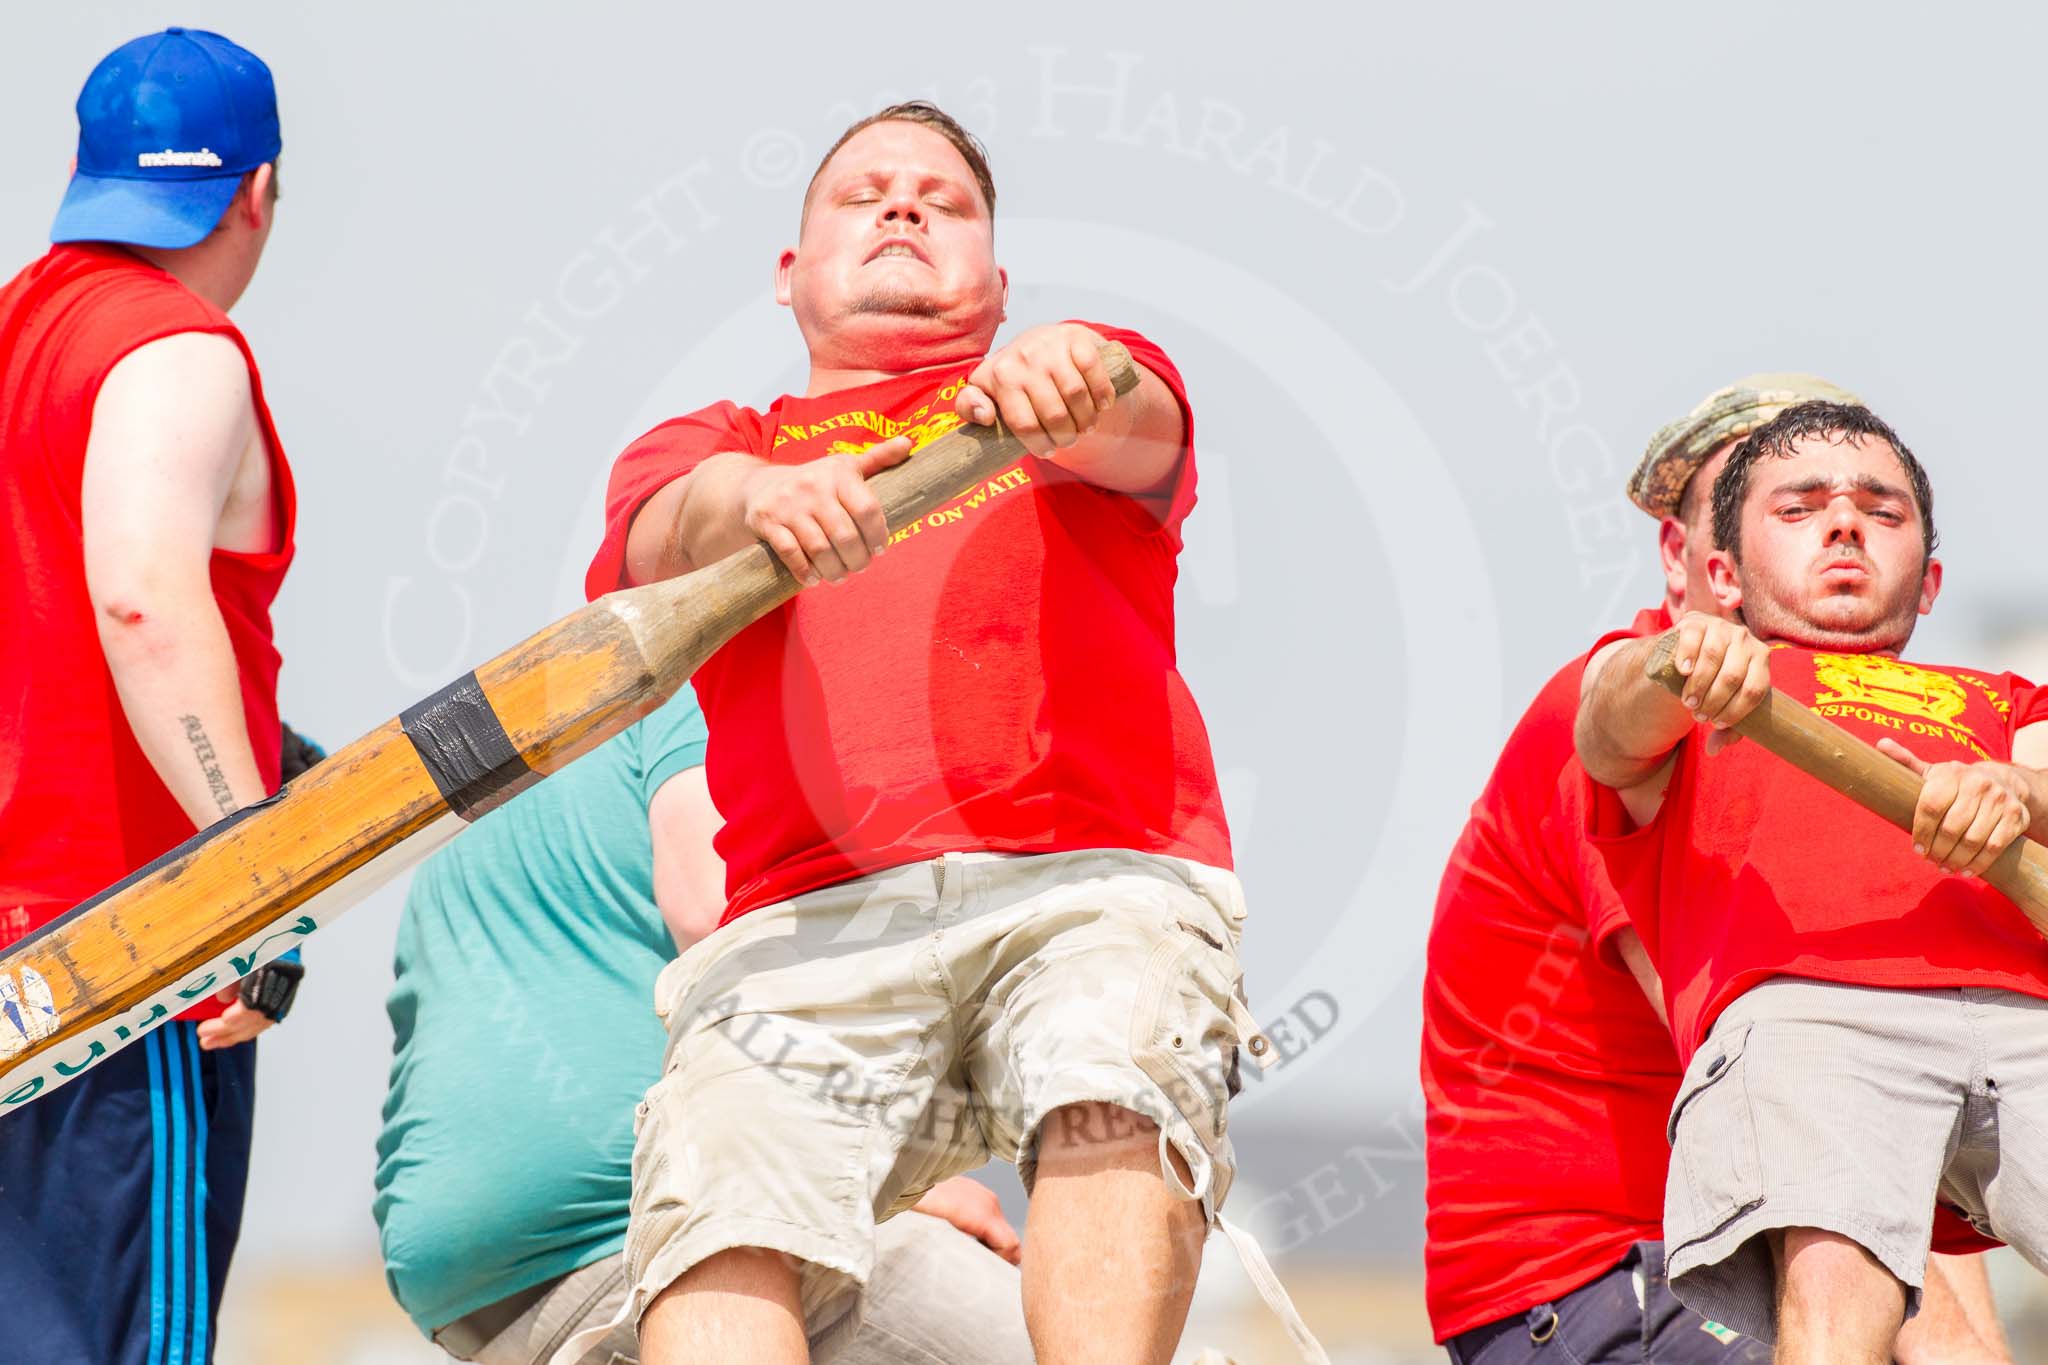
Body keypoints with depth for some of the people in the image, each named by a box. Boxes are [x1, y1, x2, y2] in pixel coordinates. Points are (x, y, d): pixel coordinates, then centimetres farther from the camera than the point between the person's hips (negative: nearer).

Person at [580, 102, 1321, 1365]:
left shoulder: (1075, 374, 28)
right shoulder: (714, 446, 30)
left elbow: (1139, 433, 2)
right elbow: (675, 531, 5)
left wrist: (1065, 378, -25)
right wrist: (763, 503, -22)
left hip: (1091, 879, 0)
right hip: (811, 922, 0)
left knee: (1115, 1093, -35)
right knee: (721, 1214, -28)